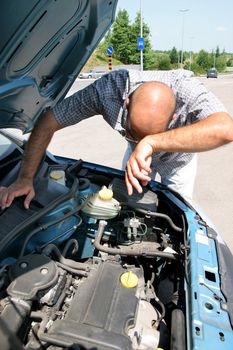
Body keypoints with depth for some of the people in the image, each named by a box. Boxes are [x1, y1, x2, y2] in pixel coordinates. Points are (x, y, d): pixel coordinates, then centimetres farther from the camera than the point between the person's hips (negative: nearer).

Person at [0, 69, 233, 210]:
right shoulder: (110, 87, -38)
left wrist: (151, 143, -63)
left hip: (177, 158, -1)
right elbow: (47, 122, -31)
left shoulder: (185, 88, -42)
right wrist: (25, 178, -36)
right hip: (137, 154, 2)